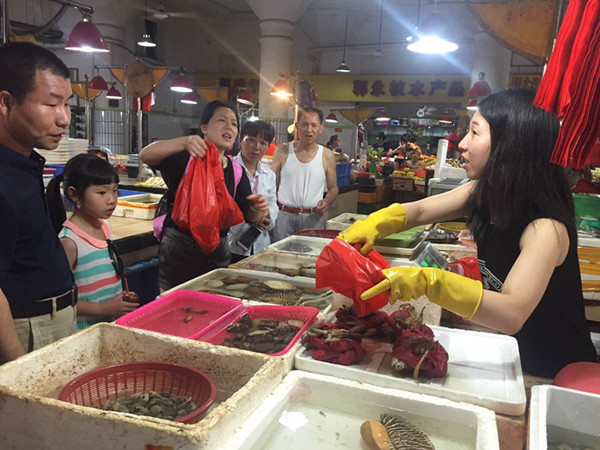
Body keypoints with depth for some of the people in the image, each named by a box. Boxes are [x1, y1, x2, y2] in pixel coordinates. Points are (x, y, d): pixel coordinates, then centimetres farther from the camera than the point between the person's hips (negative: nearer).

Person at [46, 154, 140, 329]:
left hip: (114, 320, 7)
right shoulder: (69, 241, -18)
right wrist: (103, 308, -22)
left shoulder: (104, 227, 4)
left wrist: (123, 298, 3)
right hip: (86, 327, -6)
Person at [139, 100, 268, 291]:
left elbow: (249, 217, 3)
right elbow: (145, 155, -23)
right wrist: (184, 142, -39)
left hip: (217, 254, 4)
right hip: (178, 249, -4)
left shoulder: (236, 172, 5)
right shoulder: (185, 159, -6)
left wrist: (258, 210, -21)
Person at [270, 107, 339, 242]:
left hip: (312, 217, 1)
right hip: (283, 215, 0)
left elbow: (333, 188, 11)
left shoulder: (327, 157, 3)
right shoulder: (283, 151, 2)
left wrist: (326, 202, -10)